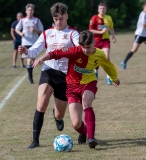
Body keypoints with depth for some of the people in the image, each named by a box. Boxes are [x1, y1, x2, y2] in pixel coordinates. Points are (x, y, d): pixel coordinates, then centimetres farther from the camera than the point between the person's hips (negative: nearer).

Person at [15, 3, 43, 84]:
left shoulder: (37, 20, 2)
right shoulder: (22, 20, 5)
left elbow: (41, 31, 4)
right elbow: (17, 29, 14)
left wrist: (35, 30, -16)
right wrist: (20, 33, -7)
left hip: (34, 43, 0)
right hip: (26, 42, 0)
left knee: (32, 59, 1)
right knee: (29, 59, -8)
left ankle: (30, 76, 18)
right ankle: (30, 76, 1)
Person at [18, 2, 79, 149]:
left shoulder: (72, 33, 1)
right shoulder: (47, 34, 10)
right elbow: (35, 51, 3)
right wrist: (26, 51, -20)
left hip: (65, 75, -1)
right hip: (49, 71, 1)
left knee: (59, 116, 7)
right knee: (42, 103, -25)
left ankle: (57, 116, 49)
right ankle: (35, 140, -19)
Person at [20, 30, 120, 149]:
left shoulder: (99, 55, -8)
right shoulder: (76, 51, -19)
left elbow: (109, 66, 15)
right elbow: (57, 53, -31)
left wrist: (115, 79, 33)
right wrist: (41, 59, -48)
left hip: (89, 83, 1)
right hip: (73, 86, -1)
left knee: (86, 103, -36)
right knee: (76, 124, -9)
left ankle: (91, 138, -36)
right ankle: (84, 133, 30)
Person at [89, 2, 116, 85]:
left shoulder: (109, 18, 6)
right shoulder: (94, 18, -7)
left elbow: (111, 28, 23)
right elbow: (90, 30, -10)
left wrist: (113, 36, 9)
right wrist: (101, 32, -17)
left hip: (106, 40, 2)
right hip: (96, 40, -1)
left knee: (107, 57, -15)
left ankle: (108, 77, -11)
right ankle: (96, 71, 40)